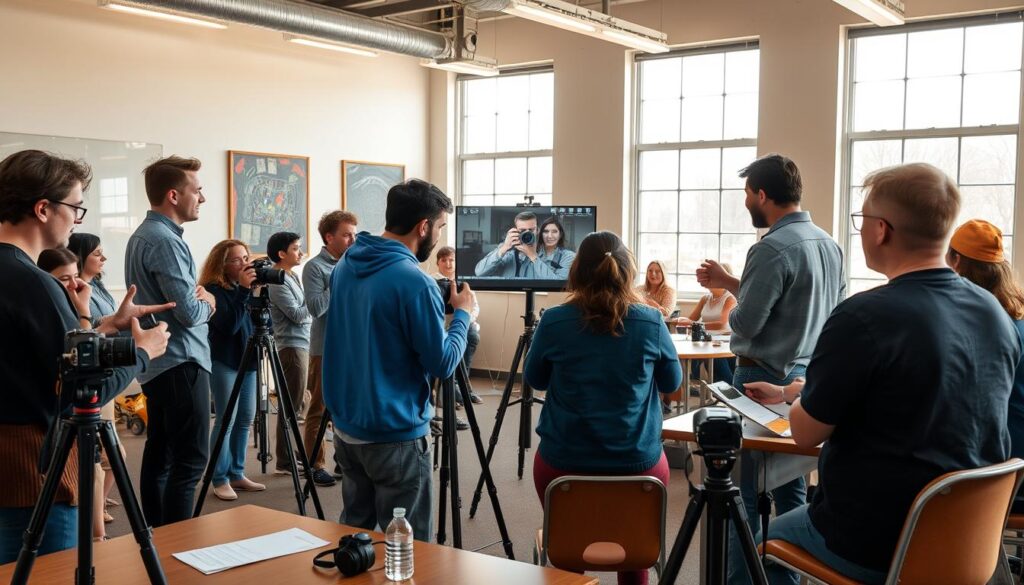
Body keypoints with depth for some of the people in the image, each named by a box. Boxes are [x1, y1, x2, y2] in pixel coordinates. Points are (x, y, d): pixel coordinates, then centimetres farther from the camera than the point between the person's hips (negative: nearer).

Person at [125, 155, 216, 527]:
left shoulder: (143, 235, 14)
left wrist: (200, 297, 4)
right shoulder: (164, 240, -17)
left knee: (159, 455, 13)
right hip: (181, 363, -10)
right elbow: (189, 312, -20)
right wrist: (206, 303, 1)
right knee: (190, 459, -8)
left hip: (157, 364, 10)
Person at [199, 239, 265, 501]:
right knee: (226, 420, -5)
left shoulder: (248, 285, 7)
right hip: (224, 361, -6)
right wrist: (243, 291, -26)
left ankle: (236, 474, 20)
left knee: (245, 418, 9)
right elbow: (229, 325, -22)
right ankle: (220, 480, 5)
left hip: (246, 360, 7)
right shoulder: (214, 289, -11)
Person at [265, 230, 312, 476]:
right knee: (291, 407, -5)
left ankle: (291, 457, 21)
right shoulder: (277, 281, -11)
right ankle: (286, 462, 1)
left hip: (303, 344, 9)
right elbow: (297, 315, -15)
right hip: (292, 346, -9)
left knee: (293, 406, 13)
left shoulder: (292, 277, 16)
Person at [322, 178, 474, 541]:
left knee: (353, 533, 20)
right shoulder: (414, 282, -21)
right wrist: (462, 314, 0)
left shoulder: (345, 266, 4)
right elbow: (442, 363, -15)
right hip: (395, 437, -8)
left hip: (346, 427, 8)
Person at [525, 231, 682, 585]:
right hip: (639, 463, 1)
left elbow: (535, 380, 8)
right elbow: (672, 383, 9)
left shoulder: (554, 322, -10)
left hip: (563, 462, 0)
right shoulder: (651, 322, -8)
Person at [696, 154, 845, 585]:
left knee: (749, 491, 0)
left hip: (766, 379, -8)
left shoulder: (772, 249, -18)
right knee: (791, 488, 14)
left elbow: (744, 324, -18)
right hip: (807, 377, 8)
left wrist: (731, 297, 4)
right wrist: (731, 283, 18)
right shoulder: (828, 245, 9)